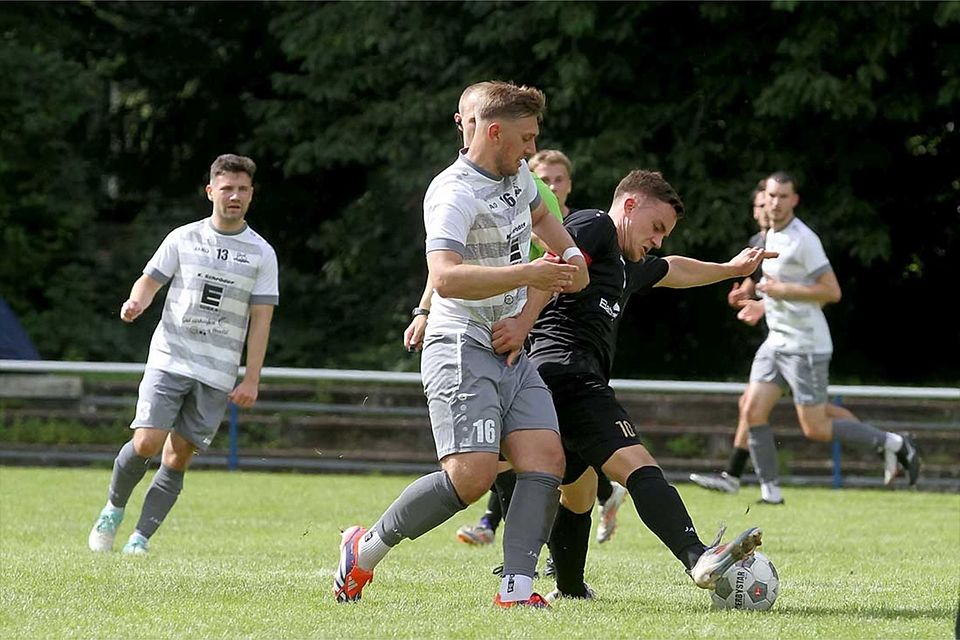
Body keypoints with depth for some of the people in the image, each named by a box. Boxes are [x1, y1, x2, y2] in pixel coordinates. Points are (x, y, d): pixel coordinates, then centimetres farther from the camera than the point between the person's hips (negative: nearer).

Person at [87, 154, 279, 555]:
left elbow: (260, 320, 4)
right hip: (169, 360, -1)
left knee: (178, 457, -3)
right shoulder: (183, 239, 6)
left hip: (217, 374, 1)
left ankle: (141, 537, 6)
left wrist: (251, 379, -3)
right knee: (146, 443, -15)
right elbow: (151, 281, 10)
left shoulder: (261, 254, 5)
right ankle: (113, 508, 11)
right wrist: (136, 302, -15)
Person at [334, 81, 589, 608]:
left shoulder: (517, 176, 13)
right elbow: (445, 279, -32)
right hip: (461, 350, -9)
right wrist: (526, 274, -33)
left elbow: (539, 216, 40)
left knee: (546, 460, -9)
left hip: (510, 351, 9)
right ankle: (365, 549, -2)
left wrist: (570, 256, 23)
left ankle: (517, 589, -12)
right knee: (472, 474, -20)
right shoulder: (454, 194, -17)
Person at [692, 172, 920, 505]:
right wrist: (765, 305, 15)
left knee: (815, 428, -6)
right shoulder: (770, 236, 13)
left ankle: (892, 443, 7)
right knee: (752, 411, -1)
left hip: (805, 345, -9)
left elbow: (831, 291, -19)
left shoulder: (804, 240, -16)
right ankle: (770, 491, 4)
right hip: (776, 339, 9)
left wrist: (782, 291, -21)